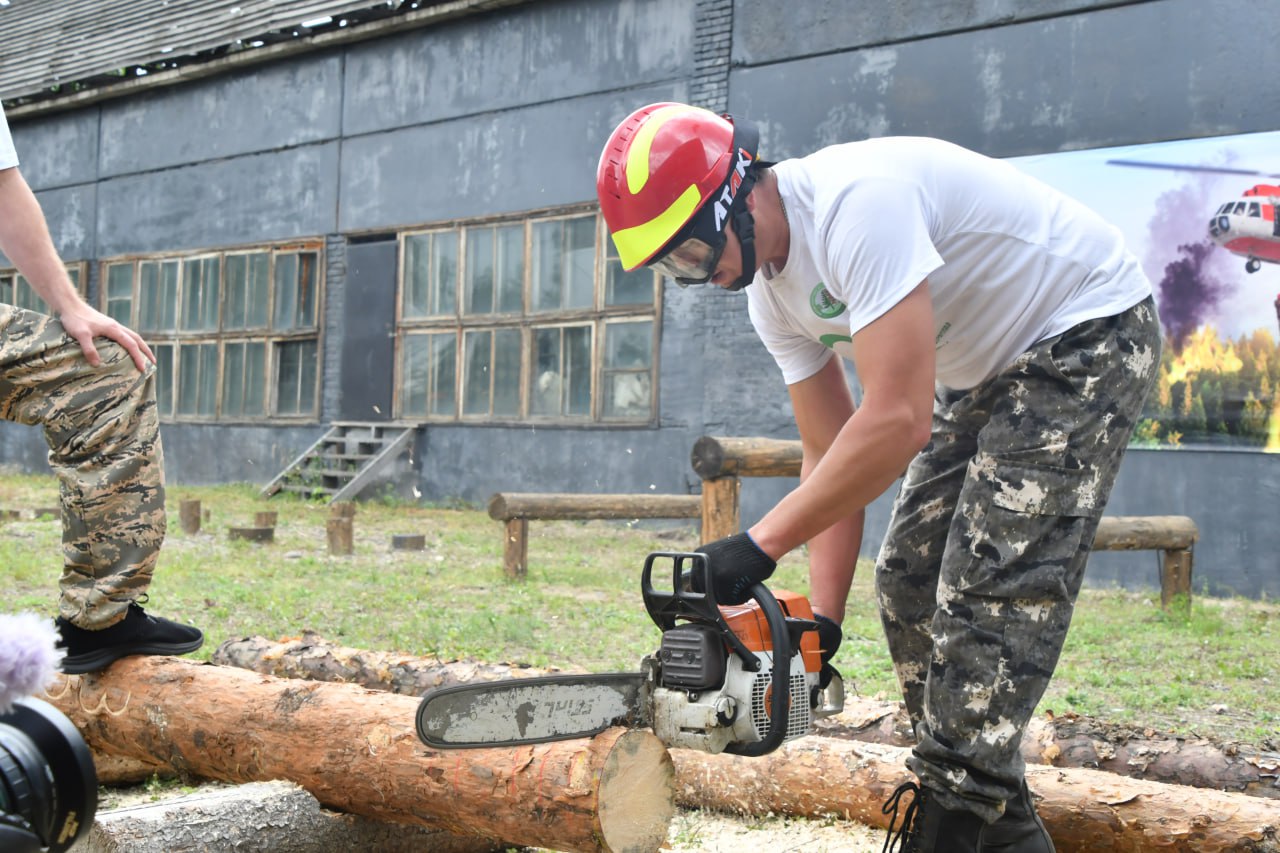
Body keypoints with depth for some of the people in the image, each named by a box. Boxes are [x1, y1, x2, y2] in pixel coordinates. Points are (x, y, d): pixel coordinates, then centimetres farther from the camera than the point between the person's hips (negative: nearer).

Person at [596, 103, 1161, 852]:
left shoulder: (855, 201, -32)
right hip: (985, 373, 10)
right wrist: (823, 617, -6)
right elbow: (830, 452, 2)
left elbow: (898, 422, -36)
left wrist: (761, 545, -32)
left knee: (988, 589, -17)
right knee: (911, 582, 5)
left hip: (1088, 333, -9)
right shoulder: (770, 289, -2)